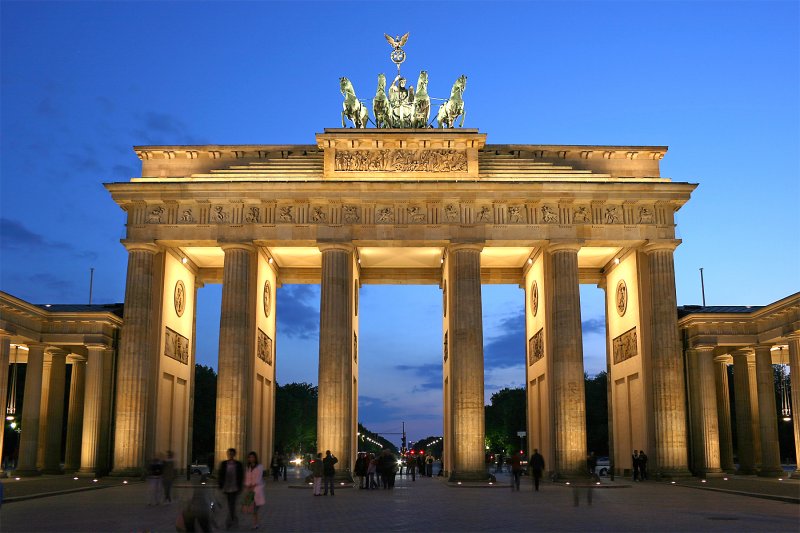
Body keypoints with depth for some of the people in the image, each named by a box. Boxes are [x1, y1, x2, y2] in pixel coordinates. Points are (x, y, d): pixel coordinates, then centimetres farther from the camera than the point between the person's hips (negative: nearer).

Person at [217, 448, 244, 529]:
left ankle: (230, 520, -8)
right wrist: (220, 486, -1)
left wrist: (240, 487, -2)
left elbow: (241, 477, 1)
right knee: (230, 504, 13)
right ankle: (234, 519, 27)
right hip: (226, 487, 3)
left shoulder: (238, 464, -2)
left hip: (234, 488, -3)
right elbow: (219, 475, 4)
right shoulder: (223, 464, 2)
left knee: (232, 504, -10)